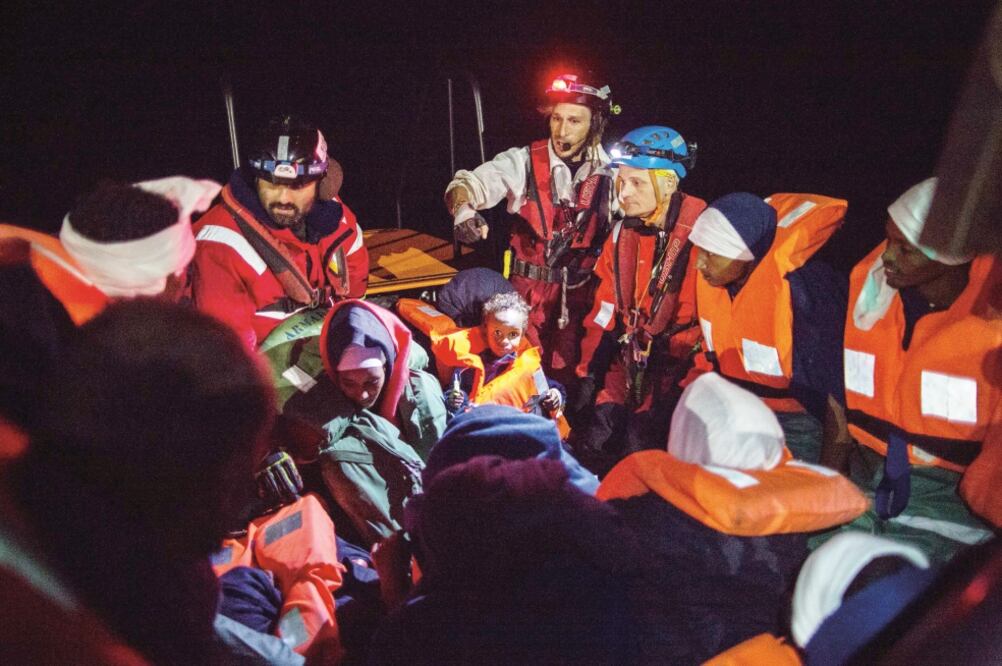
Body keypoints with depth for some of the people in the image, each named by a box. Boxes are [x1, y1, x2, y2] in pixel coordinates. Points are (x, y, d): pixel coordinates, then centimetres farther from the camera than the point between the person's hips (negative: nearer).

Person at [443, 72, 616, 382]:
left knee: (565, 370, 11)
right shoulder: (525, 161, -7)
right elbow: (469, 184, -15)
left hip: (579, 292, 1)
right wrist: (463, 209, -37)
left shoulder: (610, 171, -2)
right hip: (528, 287, -1)